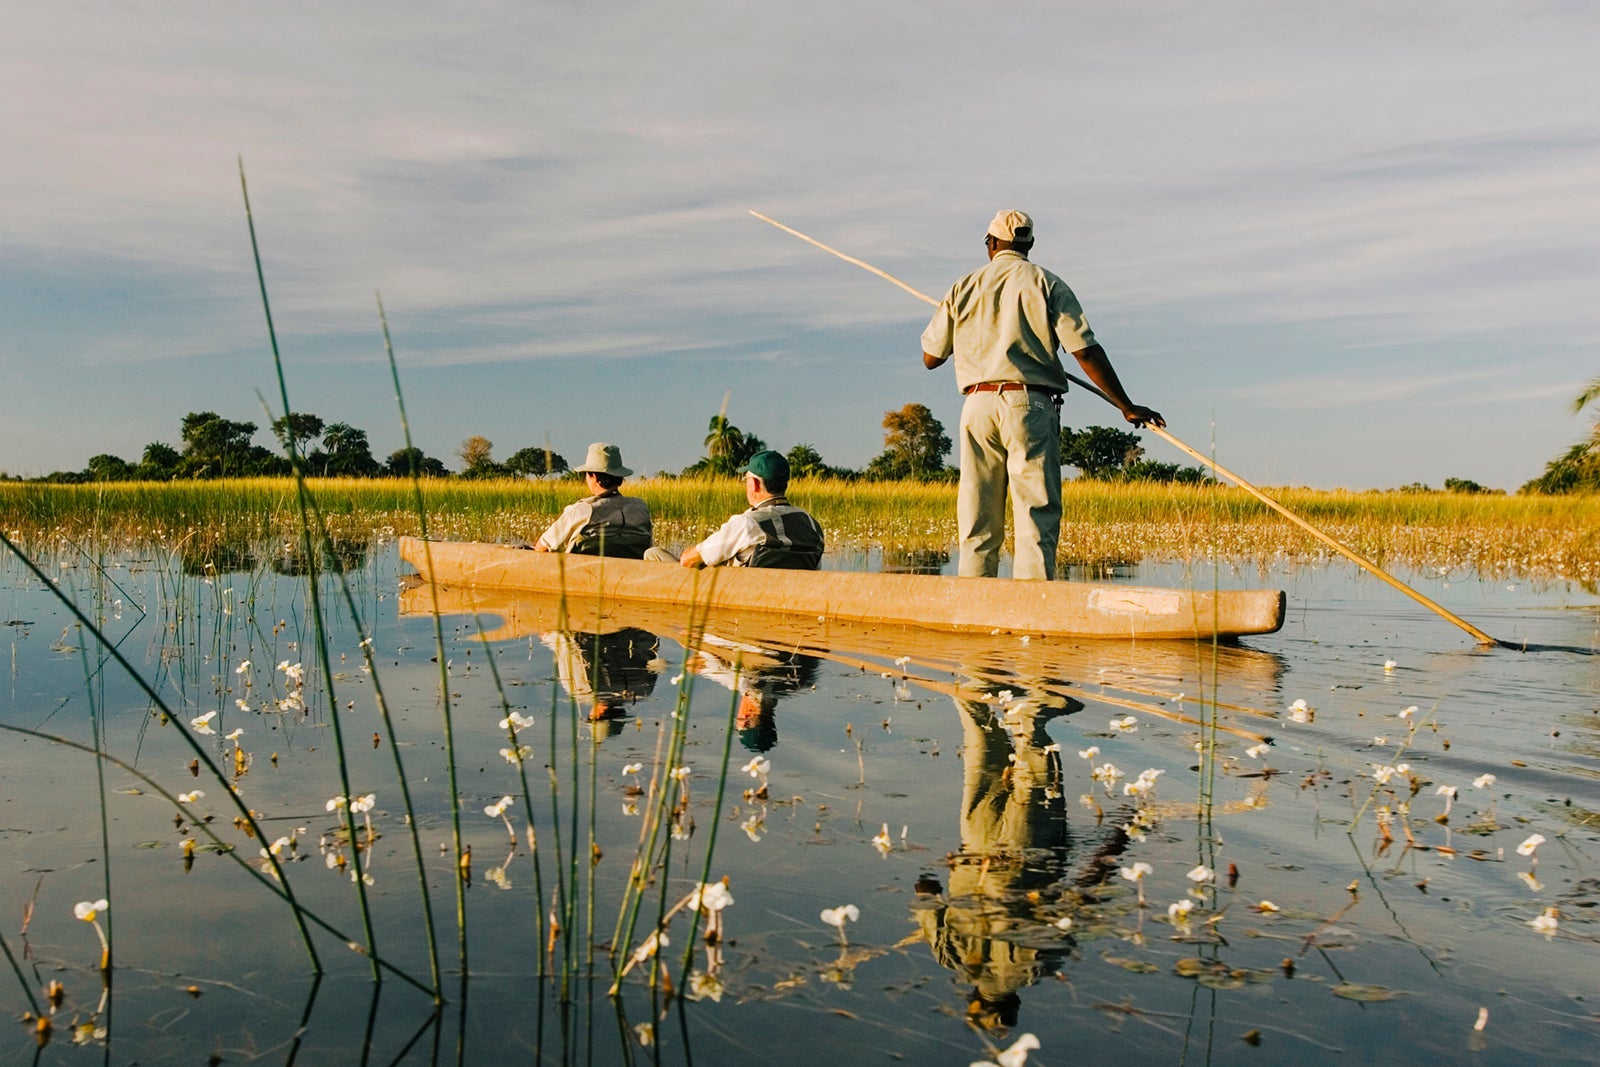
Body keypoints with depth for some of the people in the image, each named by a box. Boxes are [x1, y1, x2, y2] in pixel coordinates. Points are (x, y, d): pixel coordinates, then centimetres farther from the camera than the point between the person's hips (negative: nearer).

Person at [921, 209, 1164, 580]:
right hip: (1030, 406, -3)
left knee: (978, 526, 6)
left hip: (977, 405, 3)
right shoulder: (1046, 284, 4)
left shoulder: (964, 288, 12)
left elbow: (930, 357, 16)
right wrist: (1126, 406, 1)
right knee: (1037, 520, -5)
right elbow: (1086, 351, -4)